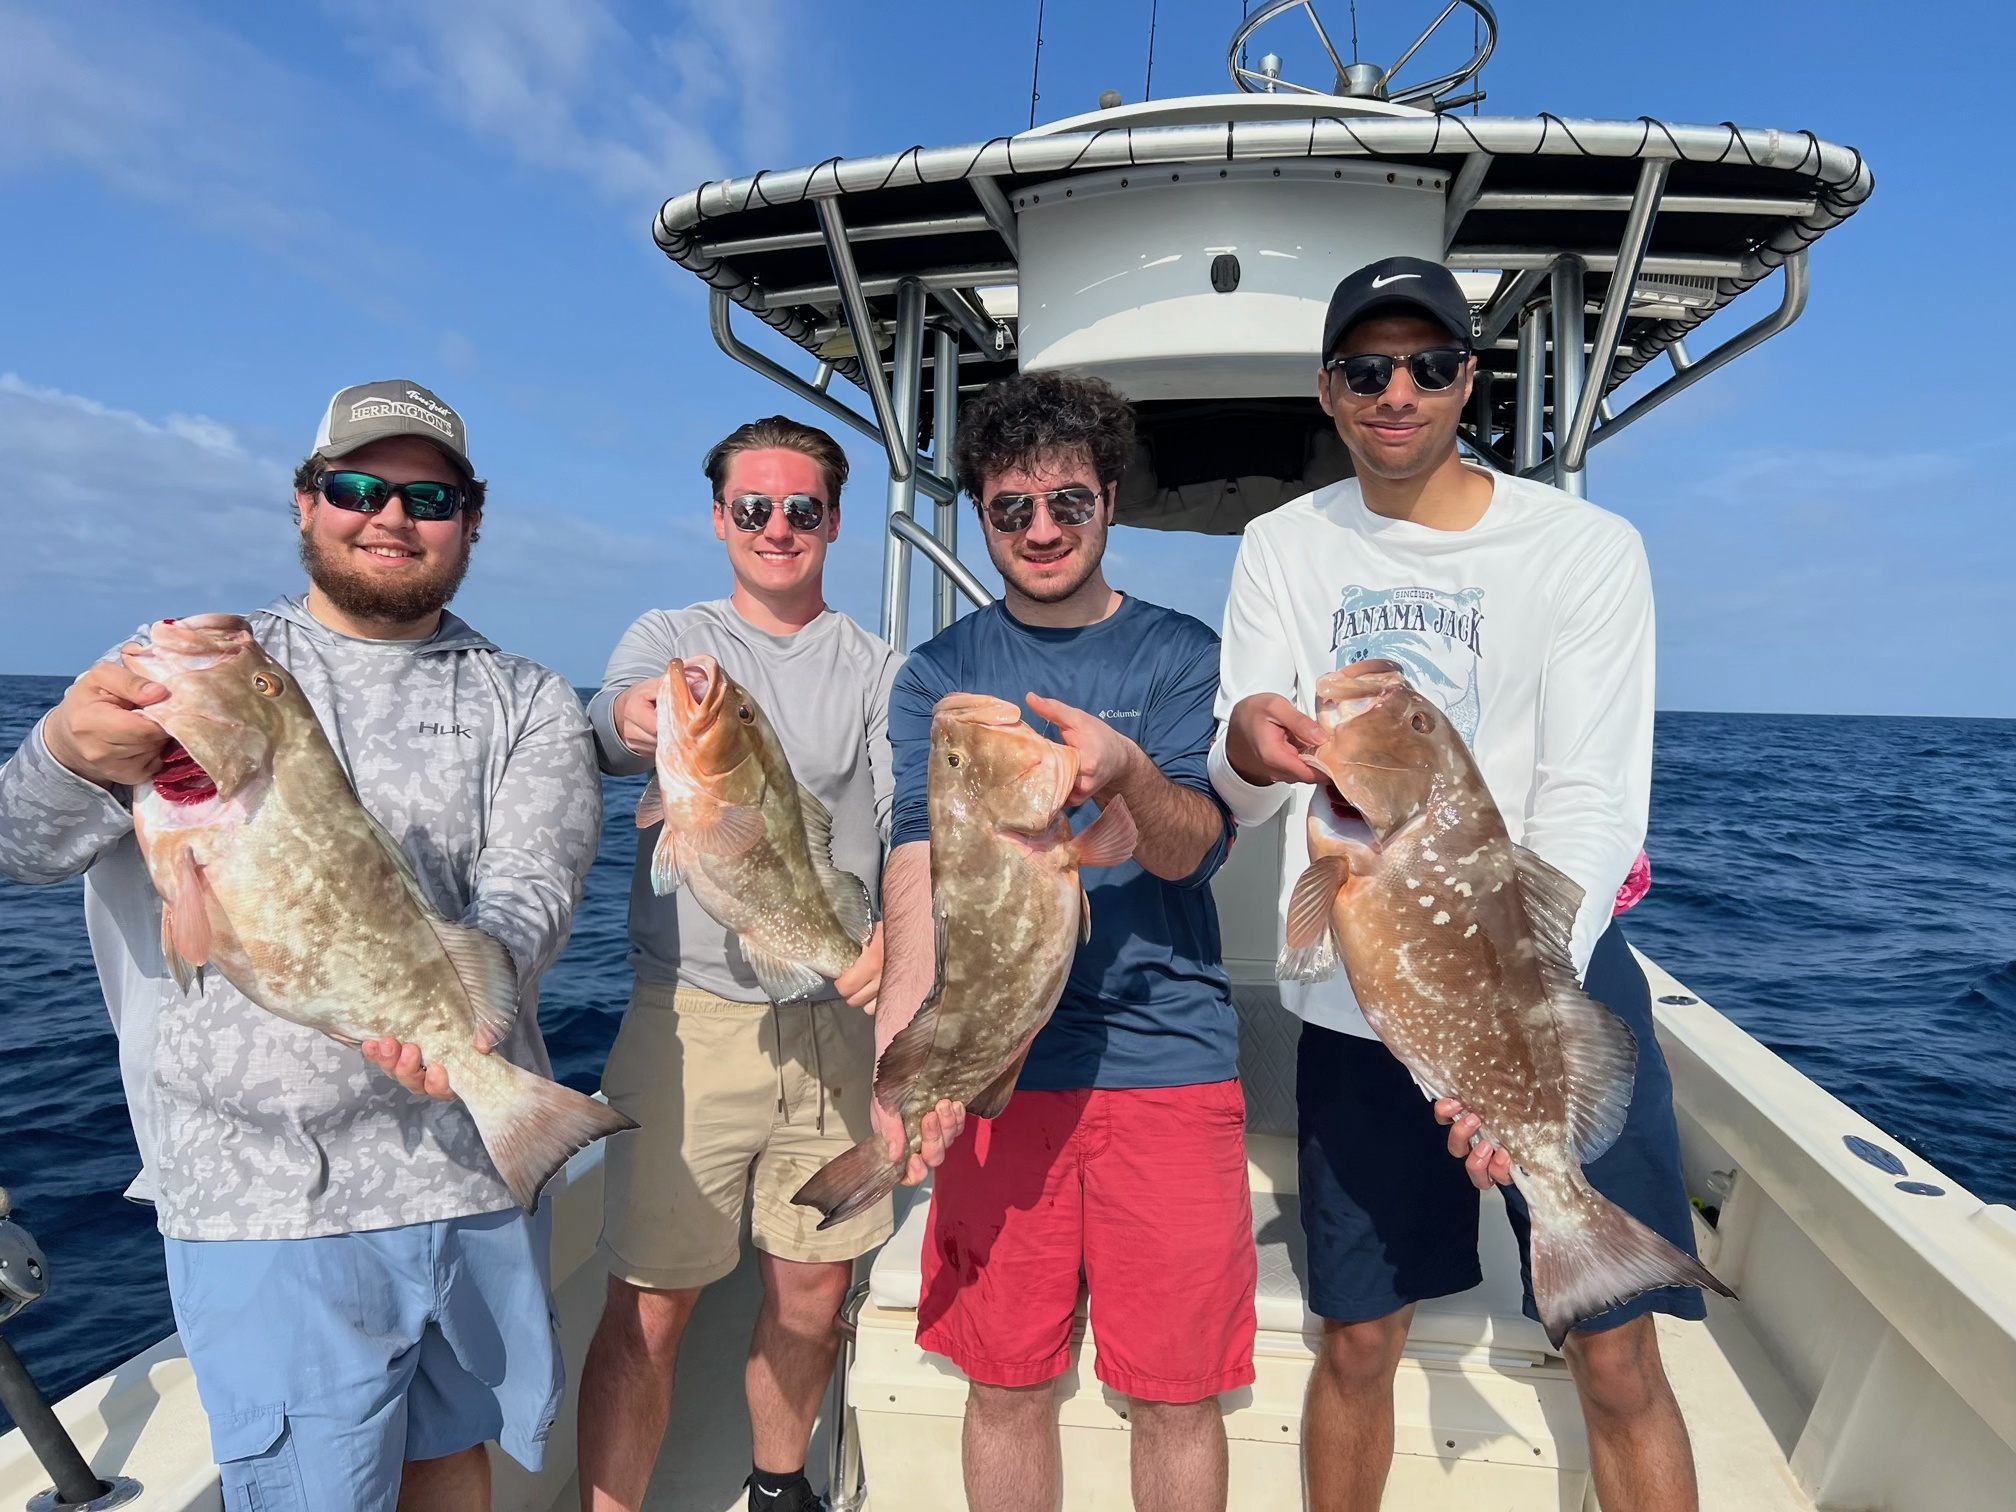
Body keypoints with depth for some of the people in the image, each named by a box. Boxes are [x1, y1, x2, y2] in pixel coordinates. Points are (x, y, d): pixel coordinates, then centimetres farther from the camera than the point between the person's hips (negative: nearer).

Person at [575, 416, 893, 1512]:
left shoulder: (878, 670, 8)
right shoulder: (668, 638, 5)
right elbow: (608, 728, -17)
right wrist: (632, 721, -42)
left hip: (837, 1014, 2)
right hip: (692, 1012, -2)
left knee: (814, 1287, 13)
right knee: (650, 1301, 0)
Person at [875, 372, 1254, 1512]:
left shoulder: (1182, 654, 2)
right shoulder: (940, 673, 4)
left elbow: (1191, 850, -11)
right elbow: (925, 861, -10)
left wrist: (1126, 774, -34)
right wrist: (903, 1044, -27)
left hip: (1169, 1063, 0)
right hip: (997, 1064, 1)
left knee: (1177, 1394, 9)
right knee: (1008, 1383, 12)